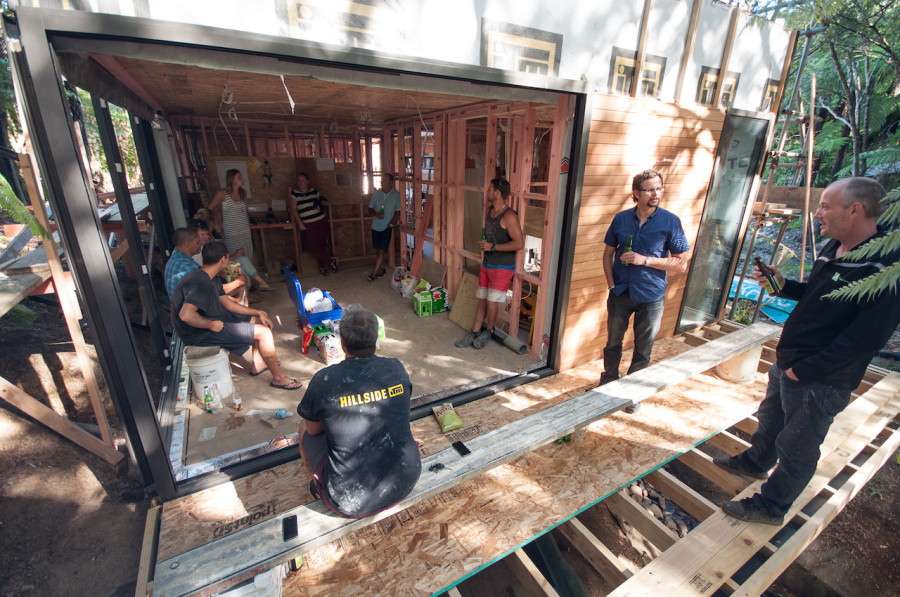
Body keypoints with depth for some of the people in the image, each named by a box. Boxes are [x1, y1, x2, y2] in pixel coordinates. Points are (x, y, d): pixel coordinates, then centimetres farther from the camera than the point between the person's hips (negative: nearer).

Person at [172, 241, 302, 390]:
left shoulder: (213, 279, 7)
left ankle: (257, 363, 26)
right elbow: (186, 314, -40)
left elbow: (228, 304, 14)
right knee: (264, 332, -16)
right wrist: (211, 325, -24)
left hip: (214, 319, 11)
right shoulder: (200, 283, -27)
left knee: (258, 319, 19)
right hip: (200, 333, -11)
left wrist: (258, 313, 7)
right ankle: (278, 378, -3)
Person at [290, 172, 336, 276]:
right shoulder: (294, 193, 2)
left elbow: (322, 201, 25)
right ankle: (331, 261, 6)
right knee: (314, 246, -12)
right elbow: (293, 209, -3)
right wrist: (300, 223, -11)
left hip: (321, 221, 2)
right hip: (308, 225, -2)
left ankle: (322, 267, 18)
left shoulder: (314, 191, 8)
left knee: (322, 244, 3)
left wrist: (323, 201, 0)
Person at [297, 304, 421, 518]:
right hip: (405, 484, 3)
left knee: (304, 428, 18)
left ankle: (320, 485, 39)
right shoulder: (397, 368, -10)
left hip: (351, 501, -3)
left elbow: (313, 429, 0)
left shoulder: (324, 380, -20)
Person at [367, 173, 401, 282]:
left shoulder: (396, 195, -5)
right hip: (376, 226, 4)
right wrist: (376, 214, -13)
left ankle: (374, 272, 3)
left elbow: (398, 212, -5)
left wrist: (391, 224, -16)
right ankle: (382, 269, 28)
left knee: (381, 250, -5)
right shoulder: (376, 194, 4)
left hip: (387, 227, -4)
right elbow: (370, 209, 8)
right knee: (378, 249, 12)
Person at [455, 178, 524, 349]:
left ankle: (488, 331, 20)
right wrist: (483, 244, 11)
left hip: (502, 267, -8)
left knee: (492, 301, -5)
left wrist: (493, 247, -21)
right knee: (482, 299, 11)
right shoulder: (490, 210, 9)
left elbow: (519, 243, -25)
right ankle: (475, 333, 19)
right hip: (487, 264, 8)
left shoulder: (509, 216, -18)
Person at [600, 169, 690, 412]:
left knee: (643, 349, 11)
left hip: (651, 297, -2)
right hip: (621, 293, 2)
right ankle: (608, 383, 35)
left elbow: (681, 263, -8)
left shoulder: (671, 222, -8)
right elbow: (609, 253, 8)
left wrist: (645, 260, -19)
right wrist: (611, 283, -3)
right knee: (613, 342, 15)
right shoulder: (621, 218, -1)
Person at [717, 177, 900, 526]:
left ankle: (771, 507, 30)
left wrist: (802, 371, -22)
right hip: (788, 364, 8)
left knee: (796, 448, 11)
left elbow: (864, 339, -26)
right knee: (770, 420, 28)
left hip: (819, 380, -8)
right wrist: (782, 285, 0)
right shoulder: (834, 248, 4)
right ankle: (756, 462, 53)